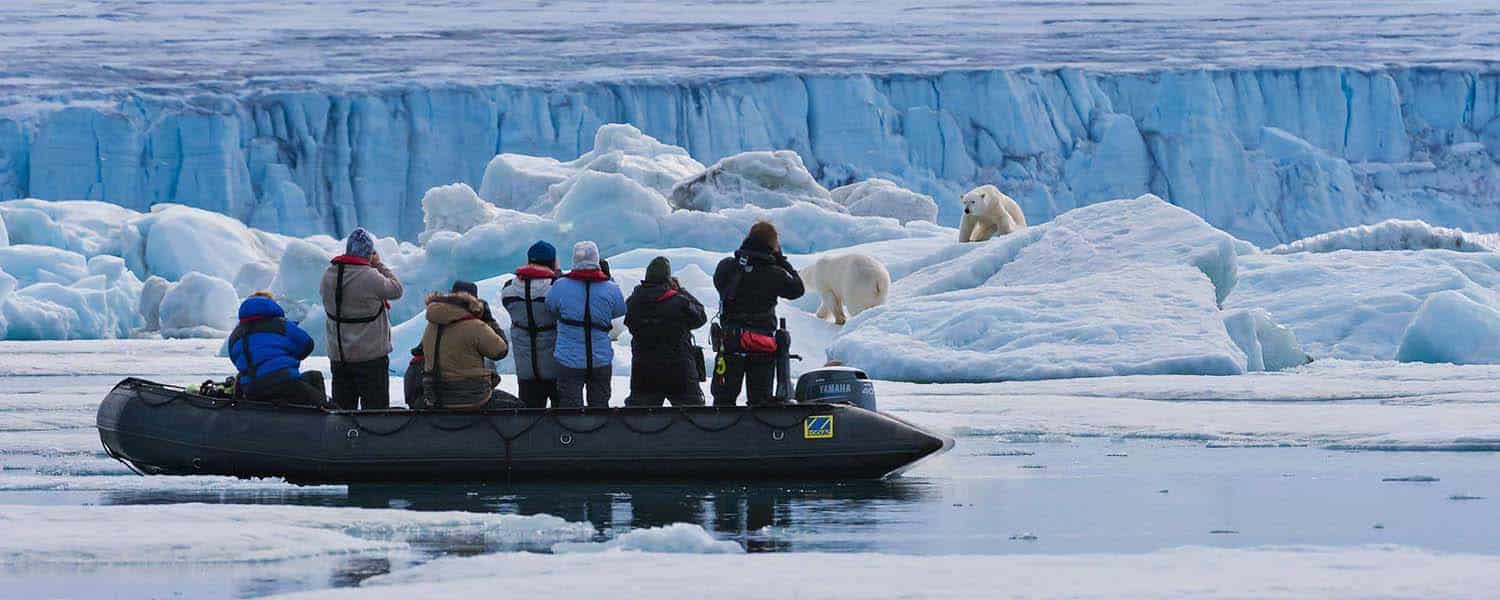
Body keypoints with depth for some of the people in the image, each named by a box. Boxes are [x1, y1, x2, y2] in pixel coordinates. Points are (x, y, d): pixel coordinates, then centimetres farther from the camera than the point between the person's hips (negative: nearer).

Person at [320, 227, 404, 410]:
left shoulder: (328, 276, -3)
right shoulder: (371, 277, -20)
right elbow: (397, 289, -6)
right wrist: (378, 264, 5)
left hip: (338, 356, 5)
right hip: (371, 355, -5)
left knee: (342, 408, 14)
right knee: (375, 409, 1)